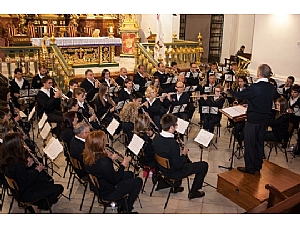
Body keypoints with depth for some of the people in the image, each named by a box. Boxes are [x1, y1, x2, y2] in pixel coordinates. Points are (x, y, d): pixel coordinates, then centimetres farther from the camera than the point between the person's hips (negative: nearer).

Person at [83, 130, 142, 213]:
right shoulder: (104, 161, -38)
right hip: (107, 193, -8)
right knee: (138, 181, 8)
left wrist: (110, 159, -5)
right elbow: (114, 180, -24)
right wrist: (123, 165, -12)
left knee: (130, 174, 23)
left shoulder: (88, 156, -12)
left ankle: (121, 204, 32)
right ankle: (126, 209, 25)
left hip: (98, 187, 8)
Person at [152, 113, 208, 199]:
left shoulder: (156, 137, -10)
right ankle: (193, 192, 17)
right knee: (204, 165, 3)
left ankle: (176, 186, 41)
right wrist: (184, 154, -10)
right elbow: (178, 165, -26)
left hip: (162, 168, 8)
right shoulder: (172, 143, -34)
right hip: (173, 173, -8)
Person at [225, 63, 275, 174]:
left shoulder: (255, 87, -22)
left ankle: (250, 168, 15)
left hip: (253, 119, -7)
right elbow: (269, 103, 11)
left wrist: (228, 90, 3)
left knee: (250, 143, 6)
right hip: (264, 119, 7)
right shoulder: (272, 88, -1)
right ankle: (258, 166, 30)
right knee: (259, 142, 18)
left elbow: (240, 95, -12)